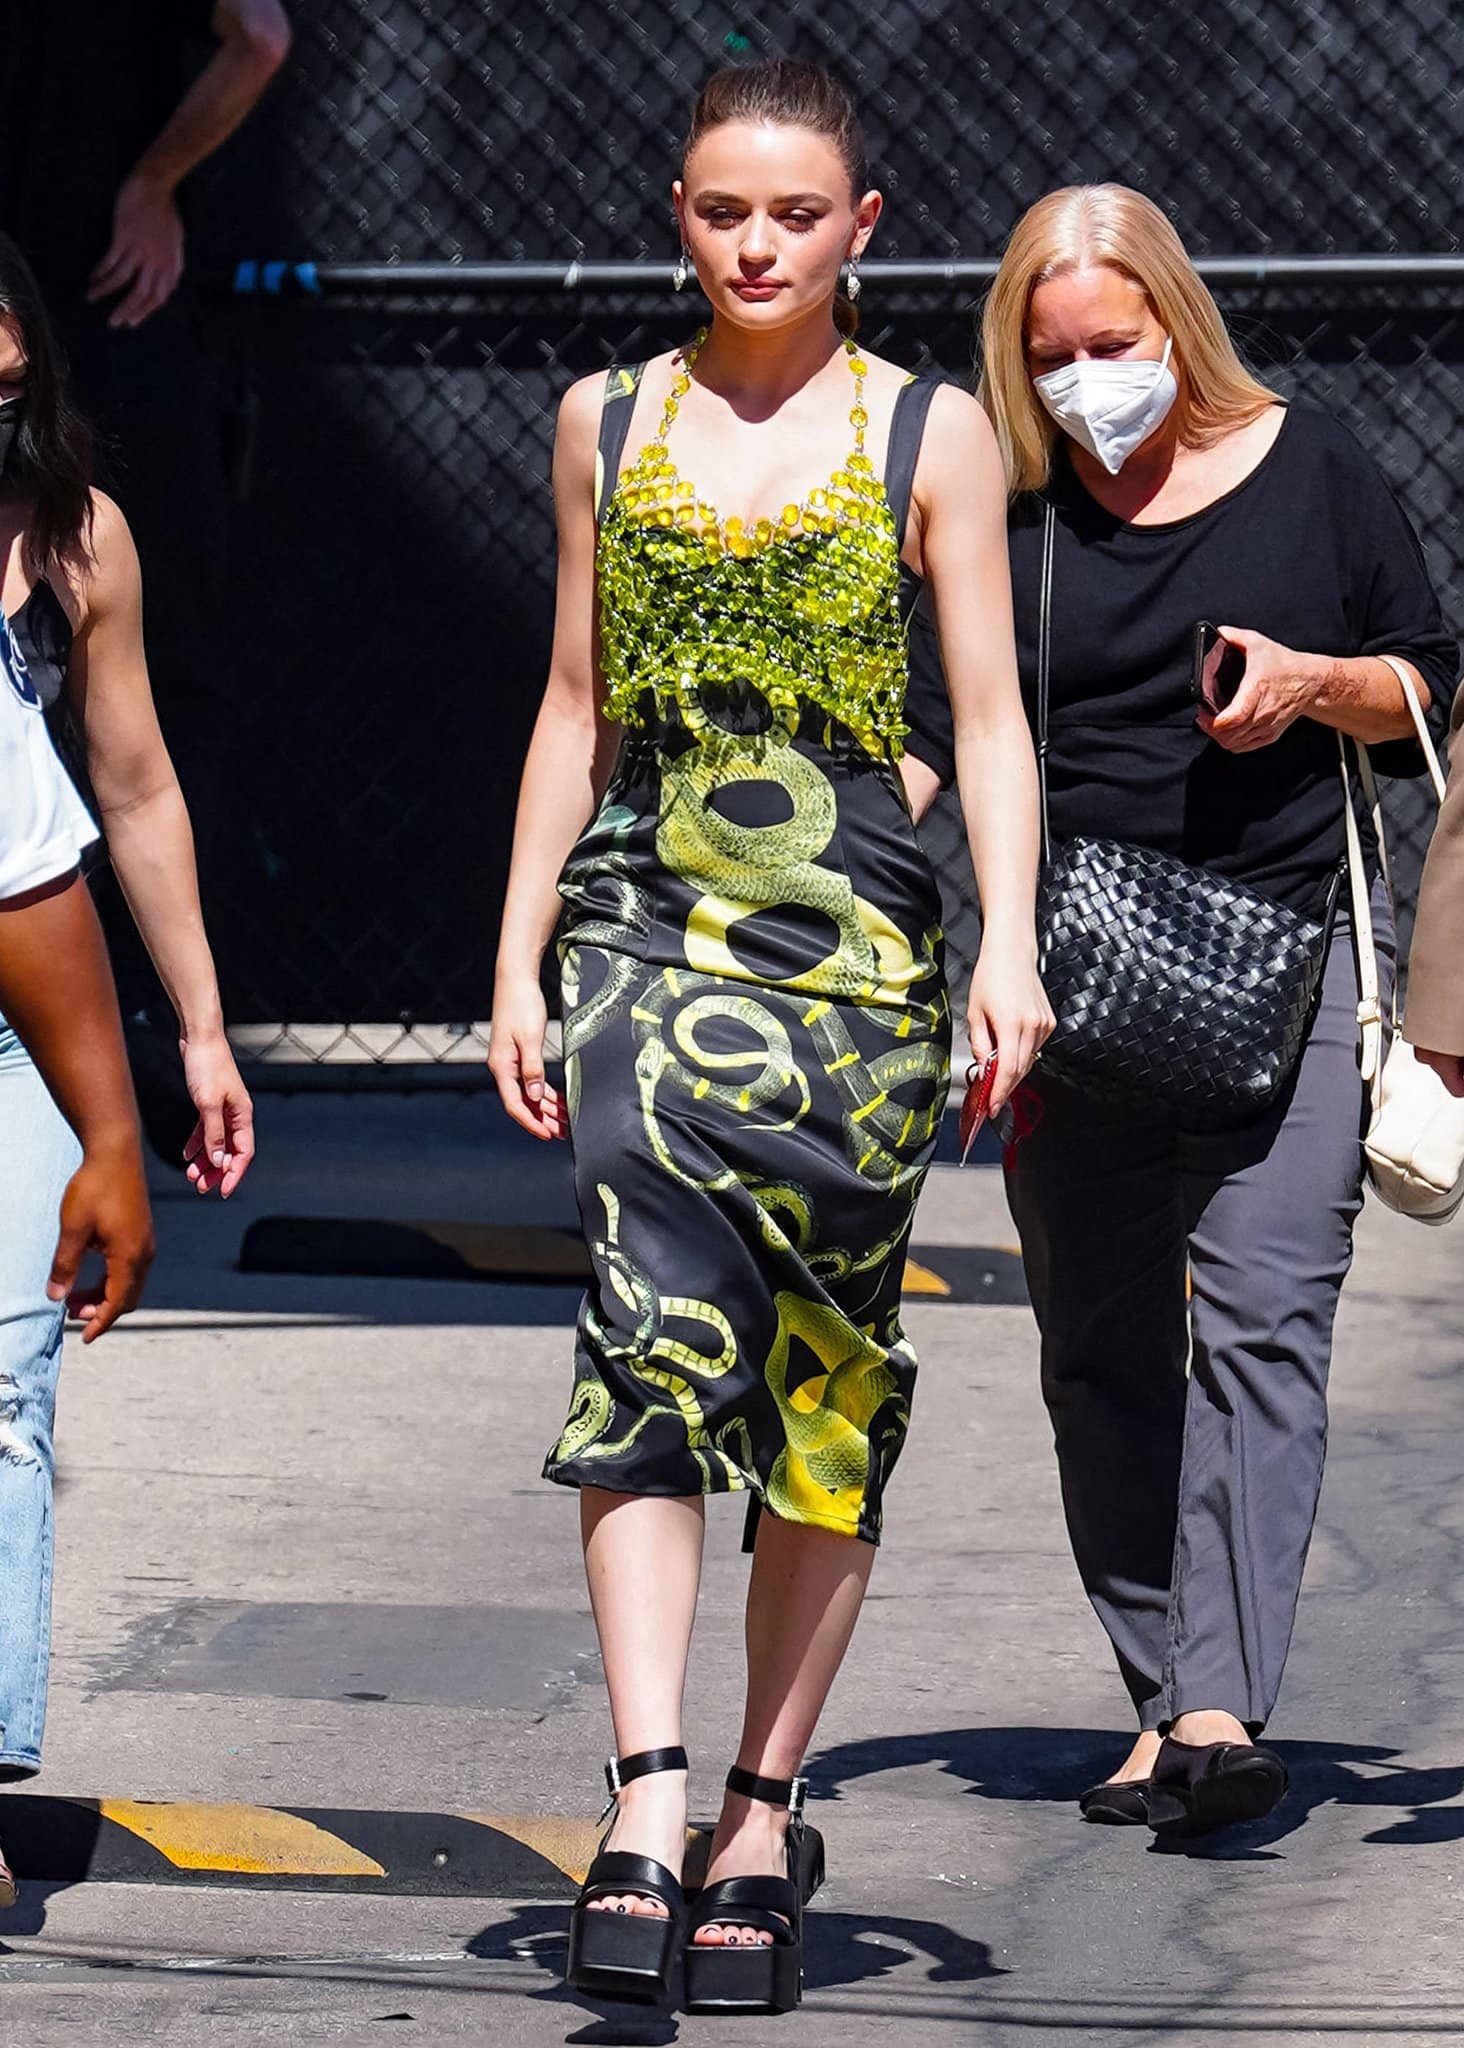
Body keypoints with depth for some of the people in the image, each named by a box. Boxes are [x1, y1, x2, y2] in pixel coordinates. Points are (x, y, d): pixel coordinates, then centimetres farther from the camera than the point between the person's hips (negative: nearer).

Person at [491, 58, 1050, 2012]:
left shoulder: (930, 436, 5)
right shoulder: (610, 423, 11)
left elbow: (990, 714, 2)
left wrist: (1009, 947, -11)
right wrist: (520, 958, 11)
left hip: (853, 932, 0)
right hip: (648, 914, 0)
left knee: (825, 1381, 2)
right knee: (657, 1327, -18)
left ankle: (764, 1821, 12)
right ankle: (649, 1803, -26)